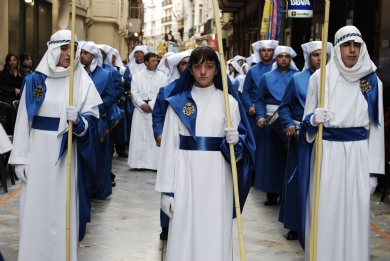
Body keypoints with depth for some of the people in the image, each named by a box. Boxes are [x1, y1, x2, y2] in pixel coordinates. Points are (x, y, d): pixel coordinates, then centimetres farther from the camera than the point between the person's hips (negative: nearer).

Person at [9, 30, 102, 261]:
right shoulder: (34, 80, 2)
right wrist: (20, 158, -1)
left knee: (63, 207, 3)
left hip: (66, 153, -1)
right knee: (36, 206, 6)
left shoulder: (83, 81, 0)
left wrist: (78, 120, -24)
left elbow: (92, 118, -2)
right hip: (38, 152, 1)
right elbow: (23, 120, 2)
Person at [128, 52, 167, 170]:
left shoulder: (162, 76, 4)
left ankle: (155, 163, -2)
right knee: (139, 135, 0)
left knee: (155, 135, -4)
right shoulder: (137, 76, 10)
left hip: (156, 109, -1)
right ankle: (139, 162, 5)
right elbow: (134, 93, 3)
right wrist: (142, 105, -10)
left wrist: (150, 105, -11)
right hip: (140, 109, 2)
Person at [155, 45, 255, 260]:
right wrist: (167, 189, -2)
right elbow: (169, 146, 2)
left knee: (215, 233, 3)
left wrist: (235, 141, -16)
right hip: (186, 174, 0)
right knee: (183, 233, 3)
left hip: (217, 176, 0)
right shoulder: (177, 102, 4)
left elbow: (241, 144, 9)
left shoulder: (229, 102, 4)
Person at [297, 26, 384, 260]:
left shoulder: (372, 81, 4)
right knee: (325, 210, 0)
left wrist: (373, 170, 2)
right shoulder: (320, 77, 1)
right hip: (326, 153, -1)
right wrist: (314, 119, -19)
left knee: (356, 213, 3)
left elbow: (376, 127, 5)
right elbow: (307, 120, 6)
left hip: (359, 155, 1)